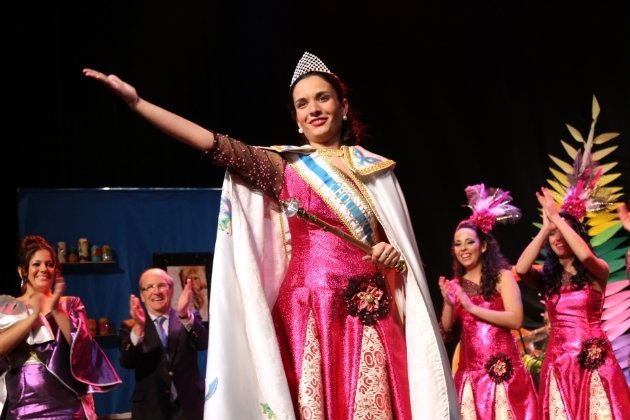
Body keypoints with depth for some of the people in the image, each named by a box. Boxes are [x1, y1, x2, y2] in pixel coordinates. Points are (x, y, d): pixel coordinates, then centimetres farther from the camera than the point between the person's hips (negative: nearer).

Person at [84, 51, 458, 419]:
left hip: (369, 315, 2)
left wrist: (394, 252, -6)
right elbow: (216, 145, -8)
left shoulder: (375, 169, 13)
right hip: (308, 312, -2)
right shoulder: (284, 166, 4)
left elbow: (399, 239, 20)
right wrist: (136, 101, -17)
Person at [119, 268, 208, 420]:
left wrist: (185, 315, -31)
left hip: (189, 407, 0)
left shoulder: (190, 319, 3)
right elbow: (127, 363, -13)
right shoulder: (131, 326, 1)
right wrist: (138, 328, -29)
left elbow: (203, 343, -15)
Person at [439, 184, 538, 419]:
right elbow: (446, 327, 8)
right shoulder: (454, 284, 14)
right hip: (470, 369, 4)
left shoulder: (502, 276, 0)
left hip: (503, 367, -4)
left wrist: (472, 307, -12)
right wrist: (448, 303, -10)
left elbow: (516, 319, -11)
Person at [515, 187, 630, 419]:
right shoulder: (547, 276, 11)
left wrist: (557, 218, -14)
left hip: (594, 361, -3)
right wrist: (545, 228, -6)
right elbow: (521, 269, -8)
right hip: (558, 362, 3)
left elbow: (586, 255, -21)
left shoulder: (596, 272, 1)